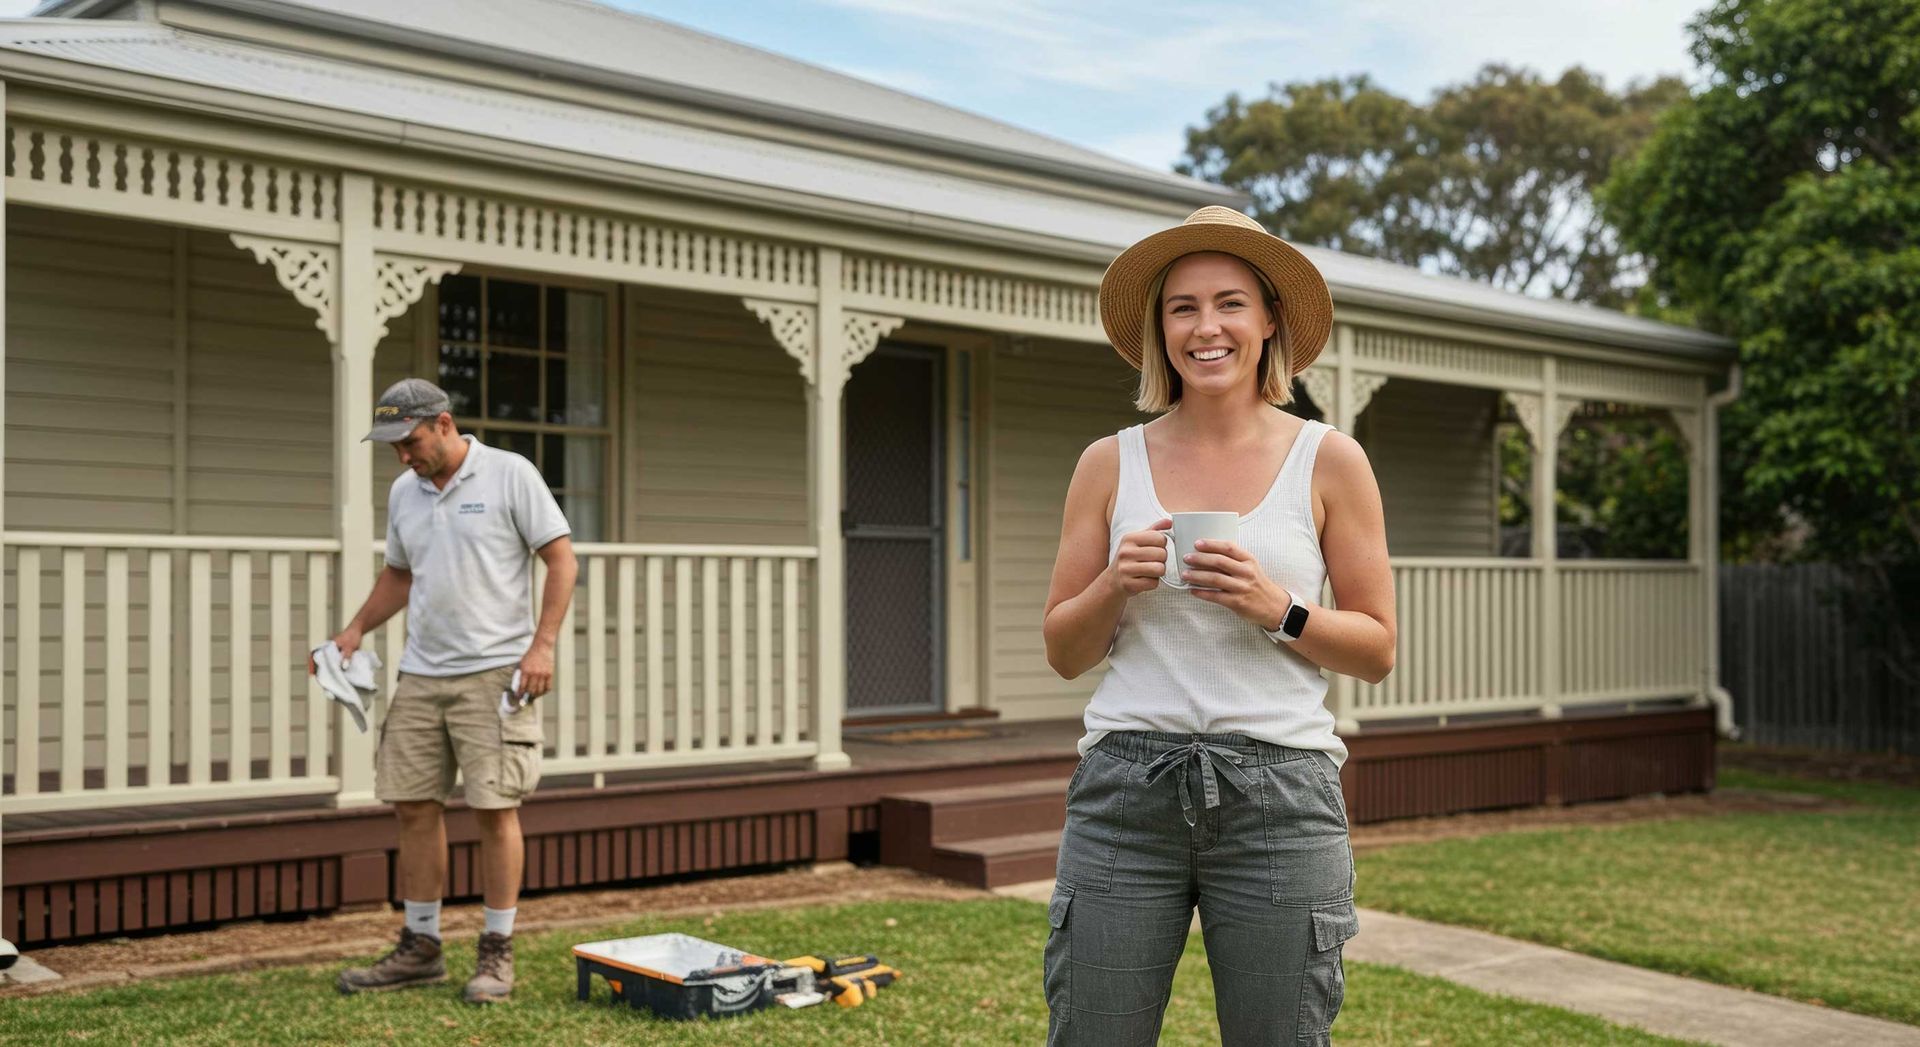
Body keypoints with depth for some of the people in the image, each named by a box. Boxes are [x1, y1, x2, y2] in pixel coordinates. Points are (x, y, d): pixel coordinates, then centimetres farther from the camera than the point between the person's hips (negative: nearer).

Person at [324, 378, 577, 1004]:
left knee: (495, 808, -4)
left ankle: (497, 953, 6)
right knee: (413, 805, 7)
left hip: (493, 671, -6)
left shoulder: (510, 475, -6)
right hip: (420, 674, 7)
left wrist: (542, 644, -16)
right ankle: (420, 947, 19)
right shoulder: (403, 492, 13)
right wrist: (356, 630, 11)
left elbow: (561, 559, -8)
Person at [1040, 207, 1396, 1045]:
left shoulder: (1329, 461, 4)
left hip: (1279, 792, -1)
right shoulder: (1111, 464, 7)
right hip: (1126, 786, 1)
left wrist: (1277, 610, -12)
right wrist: (1116, 585, -9)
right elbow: (1063, 653, 10)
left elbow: (1377, 650, 5)